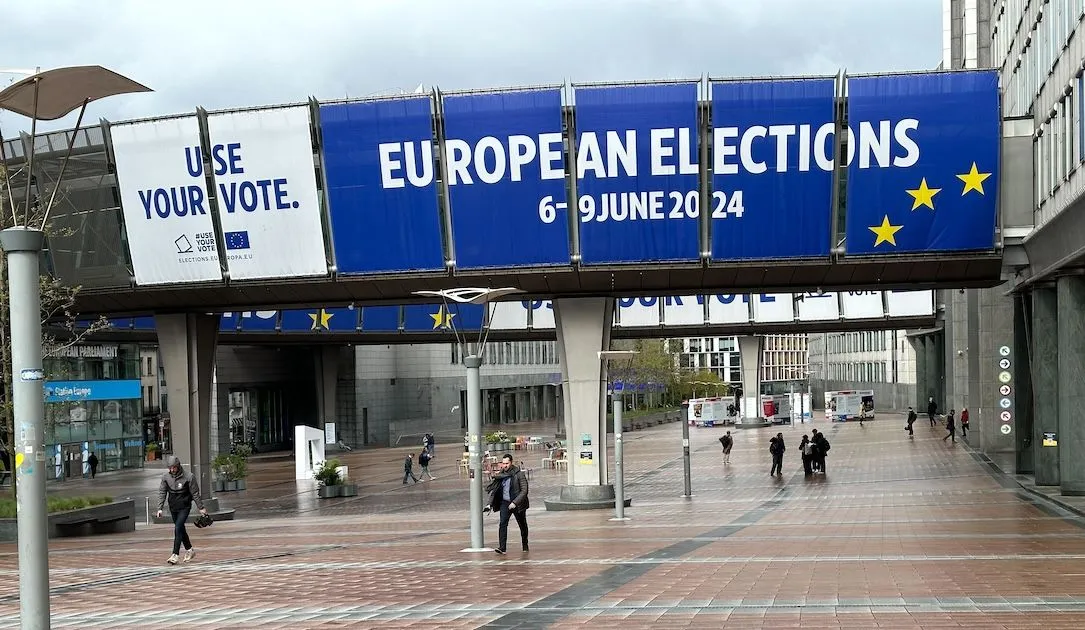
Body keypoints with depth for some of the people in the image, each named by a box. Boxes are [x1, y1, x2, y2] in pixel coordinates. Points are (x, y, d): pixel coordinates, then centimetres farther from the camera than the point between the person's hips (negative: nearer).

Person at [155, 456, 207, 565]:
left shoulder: (188, 477, -14)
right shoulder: (165, 476, -4)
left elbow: (195, 493, -6)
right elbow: (162, 492, 3)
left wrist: (201, 508, 0)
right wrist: (160, 508, -2)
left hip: (184, 507, -5)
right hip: (173, 507, 5)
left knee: (178, 528, -16)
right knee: (181, 529, 14)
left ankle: (175, 555, -16)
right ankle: (189, 550, 31)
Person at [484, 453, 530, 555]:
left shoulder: (519, 474, -11)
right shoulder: (500, 475, 3)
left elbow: (524, 490, -14)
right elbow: (494, 490, 11)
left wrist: (515, 502, -23)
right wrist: (490, 504, 2)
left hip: (517, 503, -3)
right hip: (505, 503, 3)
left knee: (522, 525, 13)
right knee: (502, 524, -16)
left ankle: (525, 545, 33)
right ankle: (502, 548, -22)